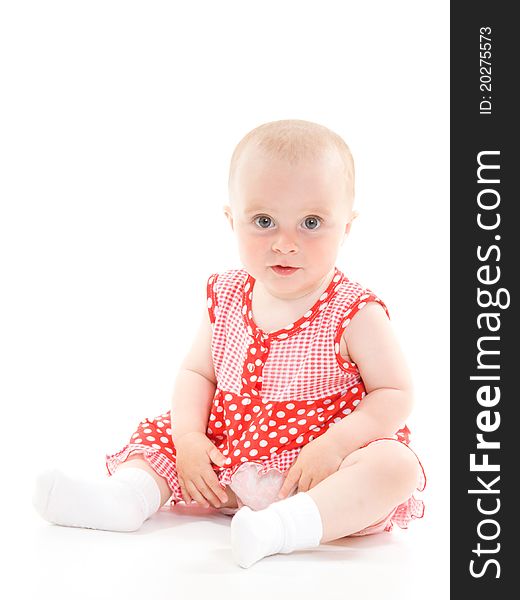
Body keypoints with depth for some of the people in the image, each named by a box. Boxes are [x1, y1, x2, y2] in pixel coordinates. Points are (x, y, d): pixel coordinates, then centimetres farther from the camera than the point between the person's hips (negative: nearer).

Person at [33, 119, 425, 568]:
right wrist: (188, 437, -10)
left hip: (320, 465, -4)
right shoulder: (227, 299, 0)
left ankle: (282, 526, -46)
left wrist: (334, 444, -26)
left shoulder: (355, 314, -13)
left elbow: (395, 395, -12)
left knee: (396, 465, -31)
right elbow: (196, 372, 8)